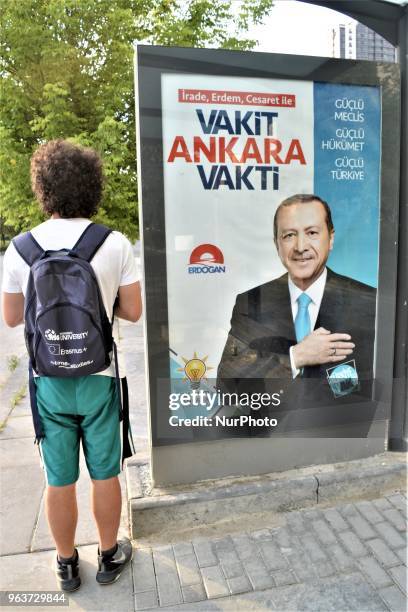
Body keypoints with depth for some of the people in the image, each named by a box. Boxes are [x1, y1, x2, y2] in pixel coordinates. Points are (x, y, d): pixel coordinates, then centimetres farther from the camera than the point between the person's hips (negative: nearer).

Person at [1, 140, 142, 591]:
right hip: (99, 377, -1)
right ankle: (109, 556, 36)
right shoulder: (115, 244, -10)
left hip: (50, 380, 1)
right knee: (104, 474, 16)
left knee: (59, 480, 17)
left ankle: (66, 564, 37)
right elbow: (132, 312, -5)